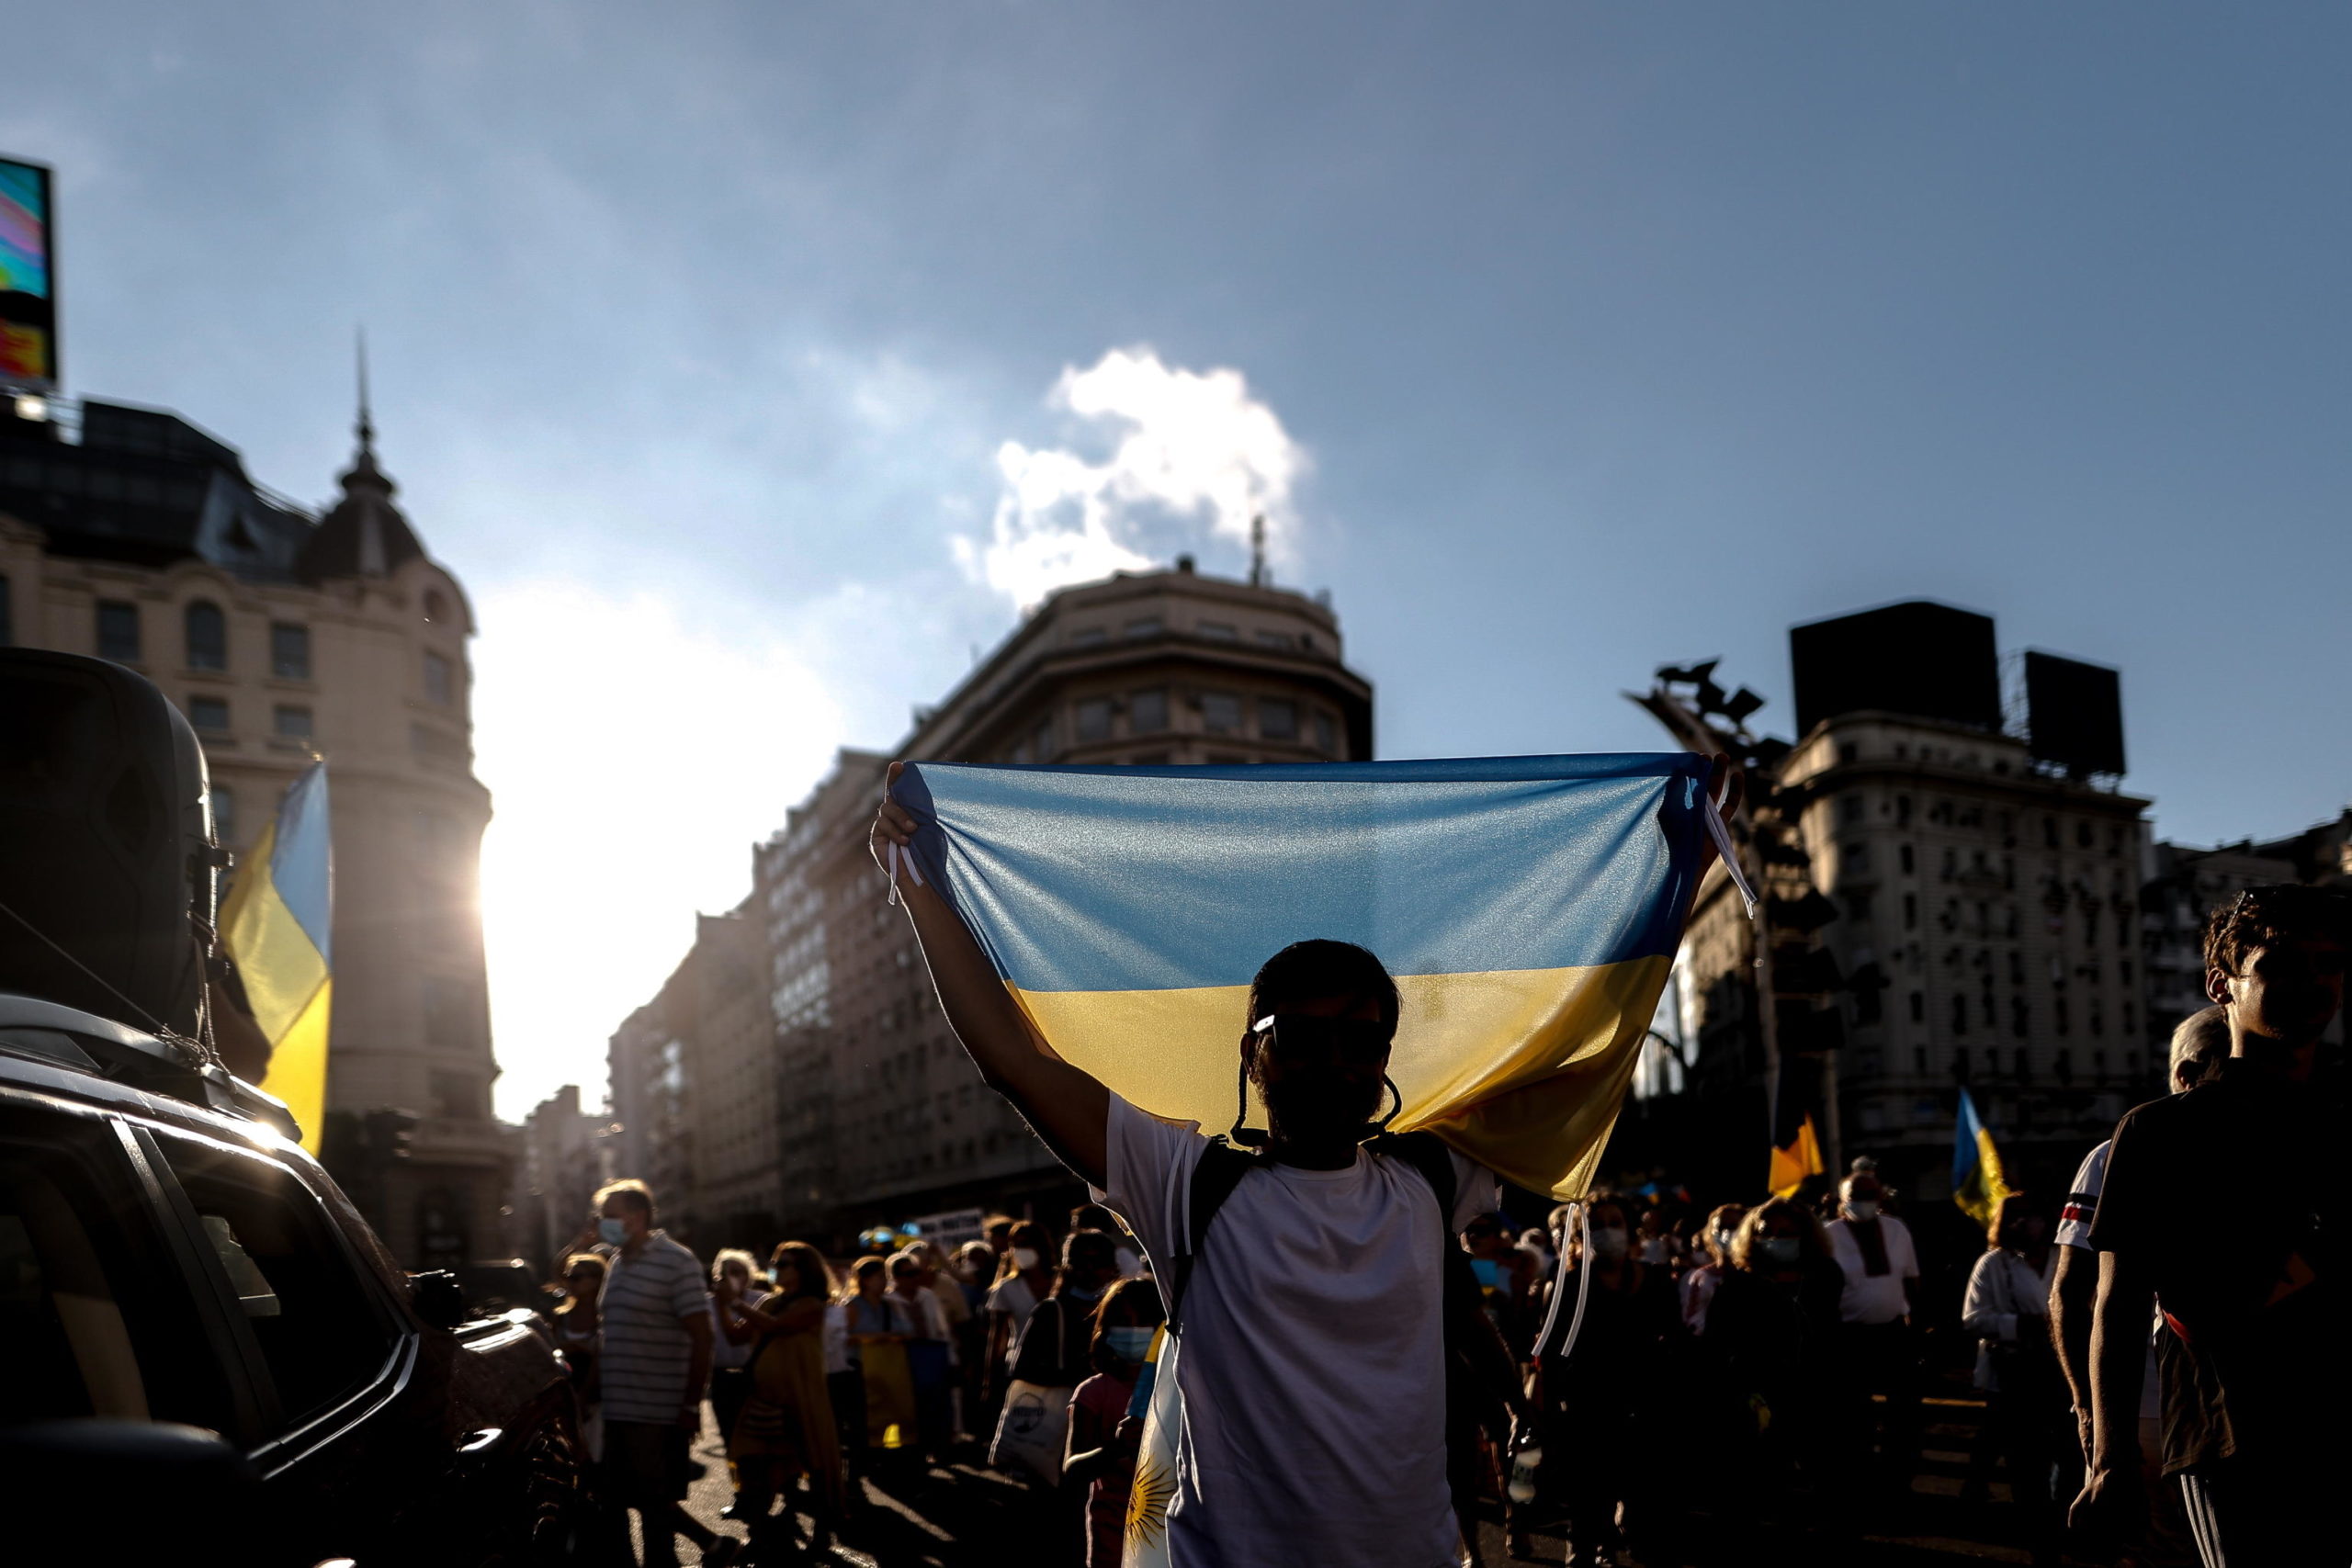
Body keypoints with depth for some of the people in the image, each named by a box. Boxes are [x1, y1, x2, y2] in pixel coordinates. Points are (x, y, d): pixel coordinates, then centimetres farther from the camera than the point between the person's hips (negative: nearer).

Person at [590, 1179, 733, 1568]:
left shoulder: (675, 1262, -11)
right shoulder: (618, 1263, 13)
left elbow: (701, 1336, -14)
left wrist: (692, 1404, -18)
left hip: (658, 1412, -8)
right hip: (619, 1408, 9)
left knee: (654, 1500, 0)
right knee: (628, 1493, 15)